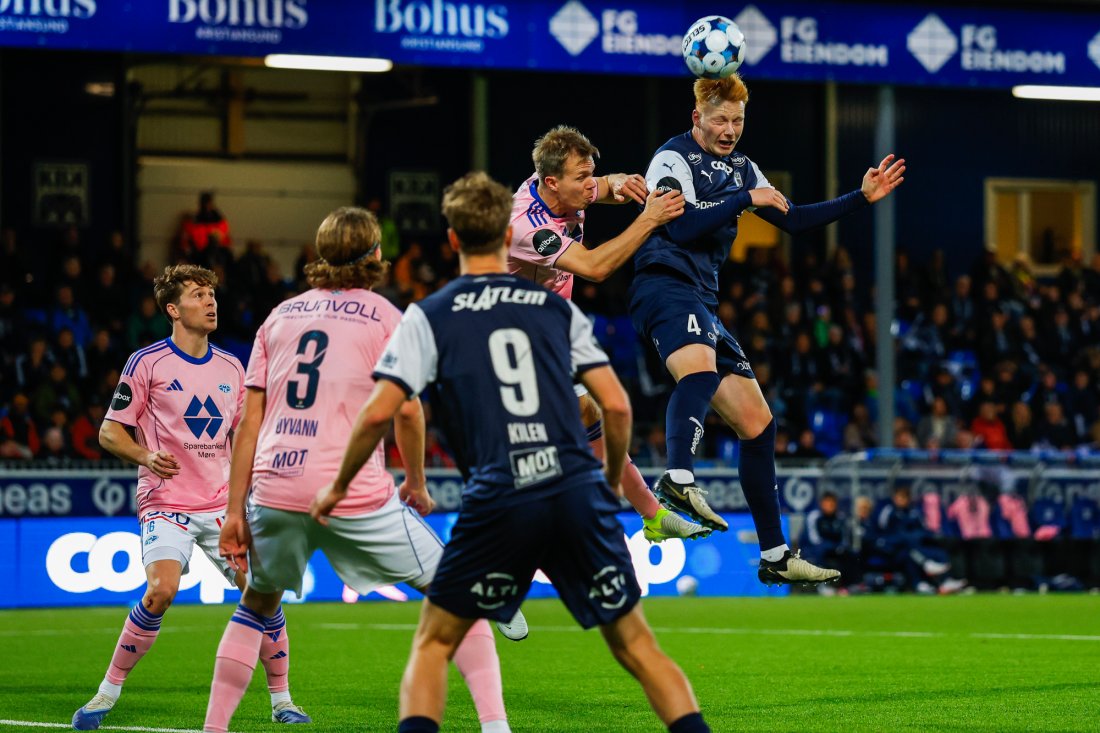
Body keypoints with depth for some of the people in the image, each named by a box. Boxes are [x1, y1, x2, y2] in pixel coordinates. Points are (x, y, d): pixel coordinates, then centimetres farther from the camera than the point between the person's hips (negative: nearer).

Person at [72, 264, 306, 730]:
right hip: (166, 501, -5)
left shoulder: (231, 368, 11)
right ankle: (108, 693, -11)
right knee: (161, 590, -26)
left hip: (222, 502, 5)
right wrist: (147, 456, -19)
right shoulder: (147, 363, -4)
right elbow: (109, 432, -1)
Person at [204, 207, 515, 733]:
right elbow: (407, 410, -2)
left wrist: (235, 510, 11)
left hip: (275, 488, 4)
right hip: (355, 492, -4)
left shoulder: (280, 316, 17)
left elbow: (250, 420, 12)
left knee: (257, 604, 26)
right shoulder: (384, 315, 6)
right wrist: (416, 483, 13)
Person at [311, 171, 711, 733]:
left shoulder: (429, 316, 7)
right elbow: (617, 406, 10)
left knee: (433, 644, 13)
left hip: (498, 499, -2)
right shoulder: (556, 307, 14)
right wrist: (613, 481, 27)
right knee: (636, 644, 10)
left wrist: (338, 487, 13)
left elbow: (379, 413, -2)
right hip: (578, 491, 2)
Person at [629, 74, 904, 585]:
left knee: (757, 423, 8)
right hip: (664, 284, -9)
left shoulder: (740, 169, 23)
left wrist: (862, 198, 22)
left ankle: (775, 556, 15)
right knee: (700, 366, -41)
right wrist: (745, 200, -13)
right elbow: (682, 226, -16)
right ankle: (678, 482, -61)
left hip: (702, 301, 9)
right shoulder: (673, 159, -2)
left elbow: (792, 220, 28)